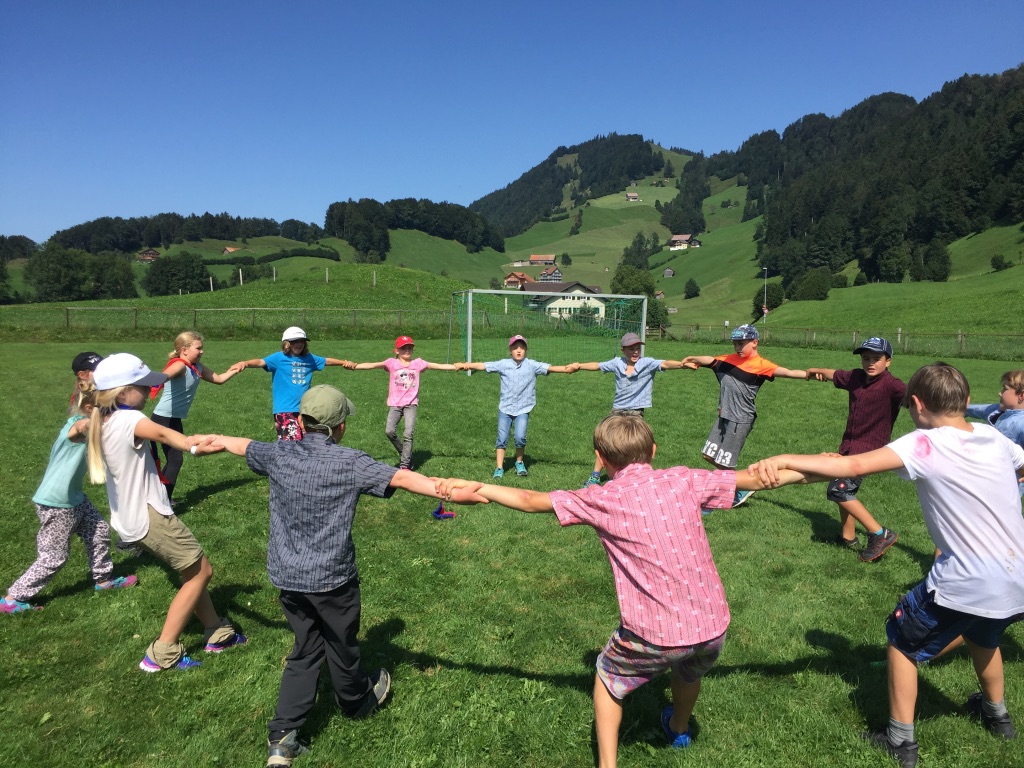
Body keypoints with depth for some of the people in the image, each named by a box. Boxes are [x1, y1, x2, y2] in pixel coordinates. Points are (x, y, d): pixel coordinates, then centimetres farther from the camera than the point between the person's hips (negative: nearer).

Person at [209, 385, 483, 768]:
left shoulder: (279, 454, -3)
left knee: (305, 649, 21)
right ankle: (356, 702, 46)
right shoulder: (349, 462, -18)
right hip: (331, 579, -4)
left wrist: (216, 439, 38)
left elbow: (243, 445, 17)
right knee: (341, 648, 20)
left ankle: (282, 737, 18)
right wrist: (451, 491, -31)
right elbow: (402, 478, -27)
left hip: (286, 576, 4)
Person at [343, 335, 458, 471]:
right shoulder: (392, 363, 3)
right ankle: (405, 453, 12)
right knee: (389, 431, -14)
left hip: (411, 403, 0)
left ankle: (405, 464, -2)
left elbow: (439, 366, 0)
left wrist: (457, 366, -9)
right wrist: (355, 366, -24)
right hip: (395, 404, 0)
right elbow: (372, 365, -10)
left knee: (408, 434, -13)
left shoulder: (418, 363, 6)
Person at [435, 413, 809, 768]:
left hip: (653, 635, -4)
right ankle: (679, 729, 64)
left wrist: (479, 488, 13)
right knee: (689, 673, 38)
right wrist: (804, 472, 25)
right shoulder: (683, 480, -2)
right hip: (712, 626, 4)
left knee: (607, 678, 28)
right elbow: (754, 478, 9)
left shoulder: (601, 499, -8)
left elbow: (529, 501, -1)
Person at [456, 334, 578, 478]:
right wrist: (466, 365, -14)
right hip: (505, 408, 1)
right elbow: (483, 366, -4)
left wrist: (568, 368, -27)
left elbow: (550, 368, -14)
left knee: (520, 437, -13)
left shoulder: (532, 365, -4)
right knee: (502, 438, 2)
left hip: (523, 409, -1)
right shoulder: (503, 364, -1)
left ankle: (520, 462, 13)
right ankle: (499, 468, 13)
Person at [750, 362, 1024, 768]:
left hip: (968, 585, -7)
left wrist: (785, 458, -37)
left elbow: (855, 465, -32)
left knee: (902, 640, 15)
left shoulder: (924, 445, -17)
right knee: (982, 635, 36)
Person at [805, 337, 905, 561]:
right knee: (845, 489, 19)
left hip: (868, 448, -8)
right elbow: (834, 374, 23)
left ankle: (880, 534, -6)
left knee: (838, 490, -15)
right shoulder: (856, 377, 4)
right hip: (849, 444, 8)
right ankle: (848, 536, 37)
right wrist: (817, 371, 39)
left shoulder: (890, 385, -17)